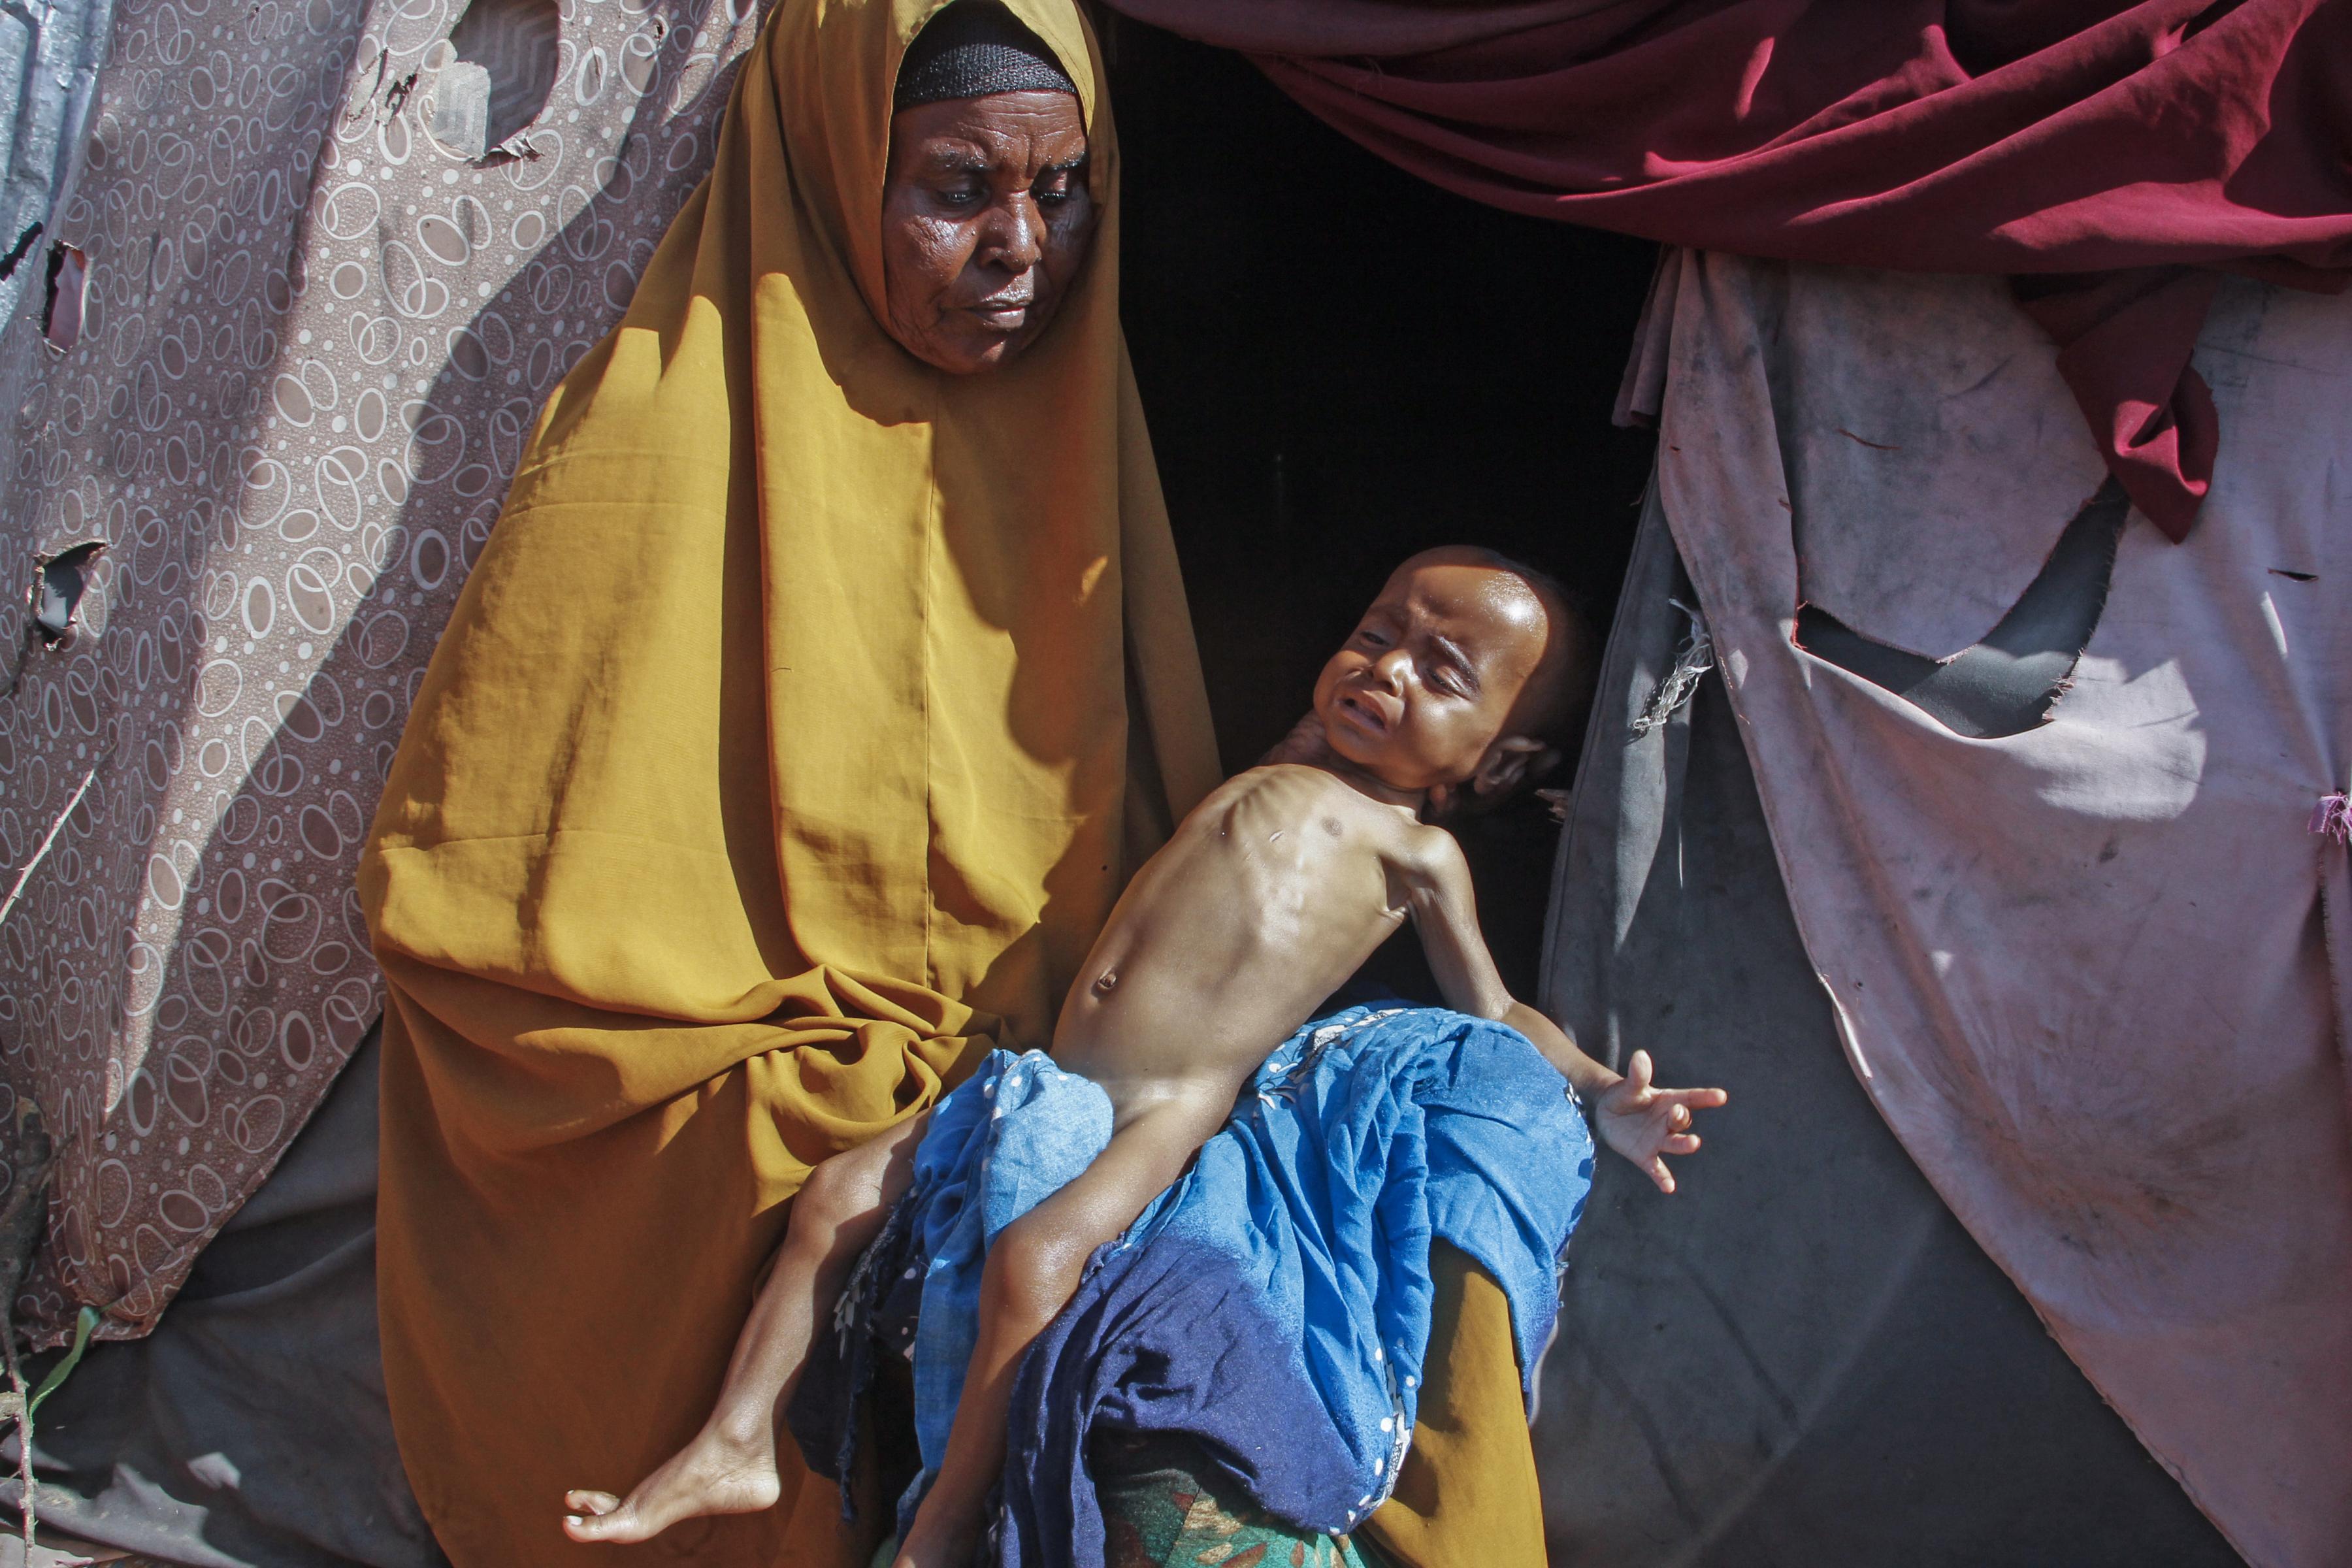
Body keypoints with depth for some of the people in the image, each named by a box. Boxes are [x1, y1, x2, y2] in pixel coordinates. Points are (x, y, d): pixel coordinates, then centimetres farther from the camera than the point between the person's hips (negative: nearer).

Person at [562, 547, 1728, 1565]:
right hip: (1051, 1083, 8)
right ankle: (737, 1444, 8)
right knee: (840, 1192, 2)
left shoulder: (1417, 851, 3)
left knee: (1035, 1251, -32)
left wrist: (1601, 1098, -10)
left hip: (1166, 1114, -8)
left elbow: (1490, 1014, 2)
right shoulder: (1277, 774, 22)